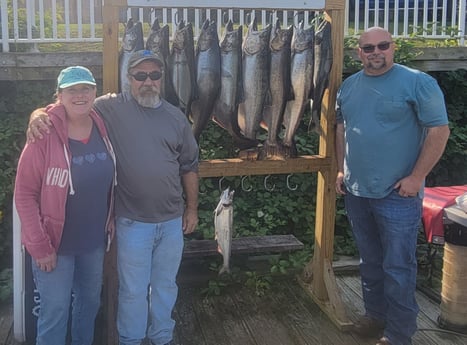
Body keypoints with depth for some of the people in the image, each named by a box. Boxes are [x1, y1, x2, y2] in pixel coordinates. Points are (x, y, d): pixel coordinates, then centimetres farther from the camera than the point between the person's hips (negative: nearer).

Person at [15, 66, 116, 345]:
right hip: (56, 243, -5)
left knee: (90, 301, 22)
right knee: (55, 311, 5)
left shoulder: (103, 130, -3)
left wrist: (110, 220, 6)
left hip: (94, 240, 5)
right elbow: (25, 194, -17)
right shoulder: (45, 136, -19)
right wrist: (39, 245, -18)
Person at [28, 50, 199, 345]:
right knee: (133, 290, 10)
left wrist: (192, 208, 9)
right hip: (133, 222, -3)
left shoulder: (176, 117, 3)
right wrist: (39, 115, -28)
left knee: (166, 285, 20)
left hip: (173, 221, 4)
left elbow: (189, 166, 9)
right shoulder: (111, 107, -7)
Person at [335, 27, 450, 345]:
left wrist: (416, 177, -15)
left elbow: (439, 130, -12)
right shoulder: (349, 86, 8)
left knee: (398, 267, -1)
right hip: (356, 191, 6)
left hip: (398, 194, -6)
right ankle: (376, 314, 34)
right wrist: (341, 169, 11)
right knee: (370, 261, 18)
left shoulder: (418, 83, -10)